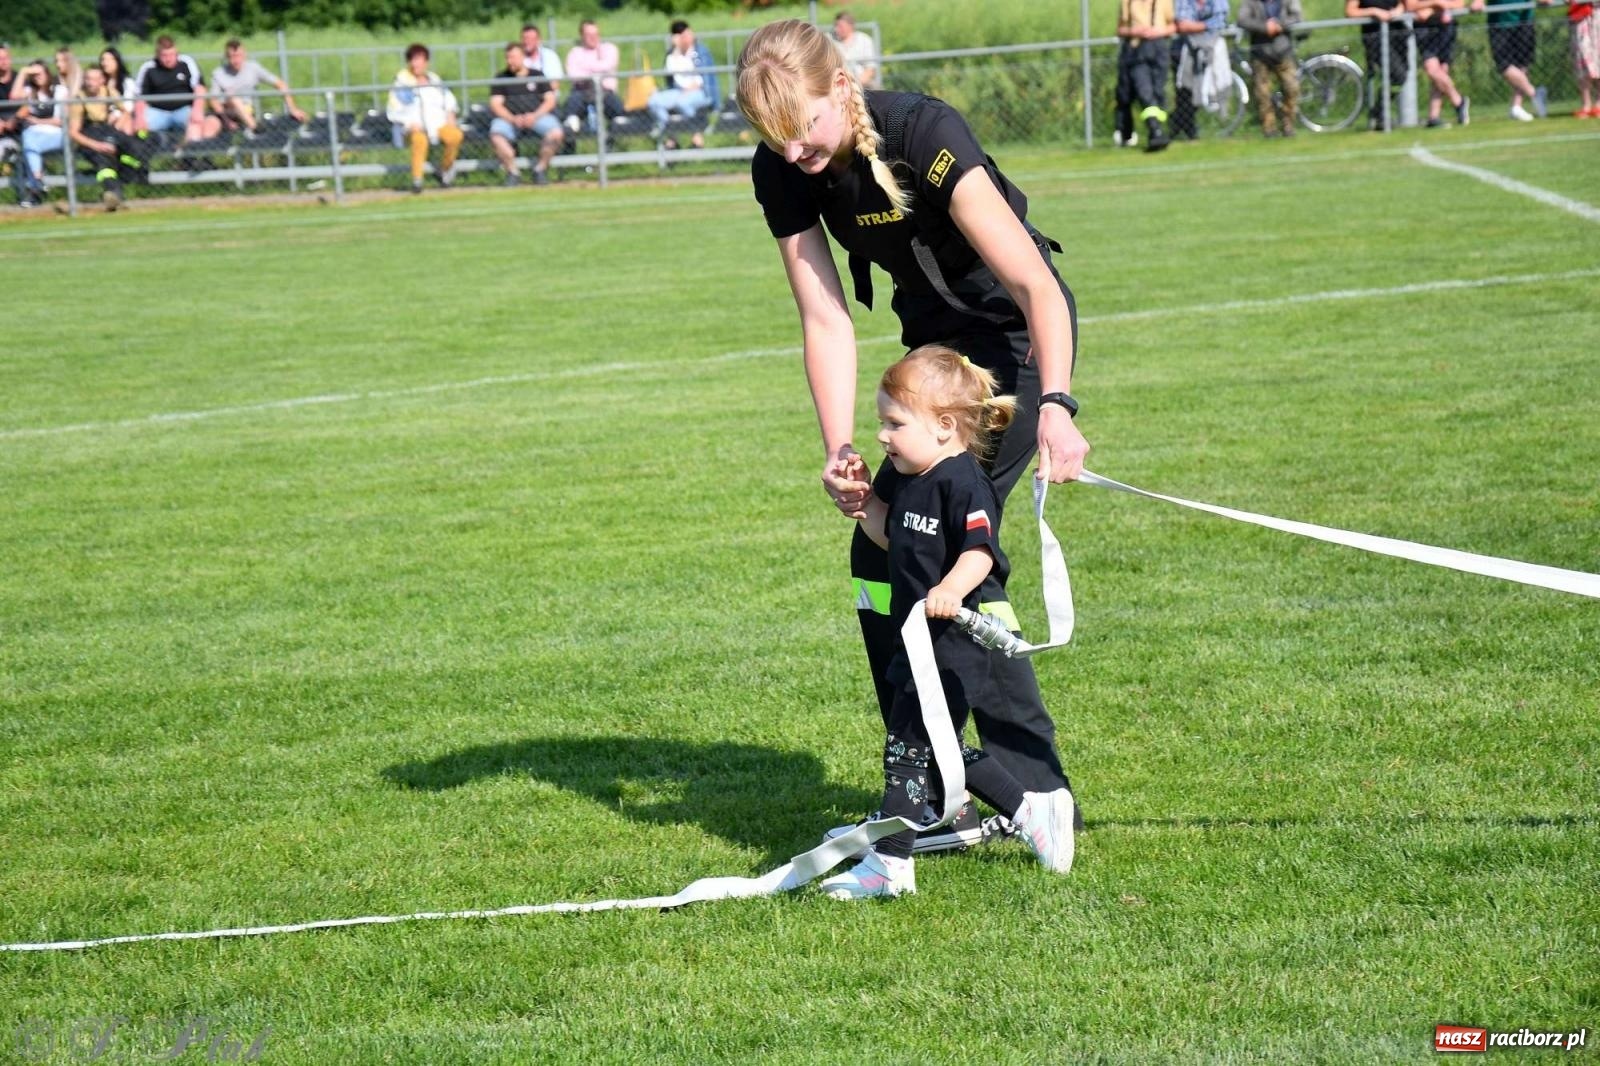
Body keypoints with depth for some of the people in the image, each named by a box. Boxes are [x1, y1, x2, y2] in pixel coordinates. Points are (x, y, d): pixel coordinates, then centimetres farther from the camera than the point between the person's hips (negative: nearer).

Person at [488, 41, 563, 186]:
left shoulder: (537, 75, 16)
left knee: (556, 133, -30)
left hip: (537, 116, 0)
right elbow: (495, 104, 5)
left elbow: (550, 100, 8)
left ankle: (541, 169, -11)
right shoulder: (501, 78, 16)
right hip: (509, 118, 0)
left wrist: (535, 116, -11)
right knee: (496, 135, -34)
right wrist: (512, 119, -14)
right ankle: (512, 172, -20)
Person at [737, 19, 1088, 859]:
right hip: (935, 336, 7)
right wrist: (839, 454, -23)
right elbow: (825, 321, -11)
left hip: (1018, 331, -7)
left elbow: (1037, 287, -34)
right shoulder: (782, 173, -12)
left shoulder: (923, 135, -30)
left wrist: (1054, 404, -47)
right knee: (882, 553, 2)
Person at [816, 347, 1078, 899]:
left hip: (956, 642, -10)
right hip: (919, 641, 10)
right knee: (939, 749, 17)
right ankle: (1033, 810, 28)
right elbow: (889, 535, 25)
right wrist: (860, 504, 10)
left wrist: (951, 590, -45)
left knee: (908, 746, -9)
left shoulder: (963, 482, -17)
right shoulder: (902, 477, 12)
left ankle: (888, 863, -5)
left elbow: (980, 551, -28)